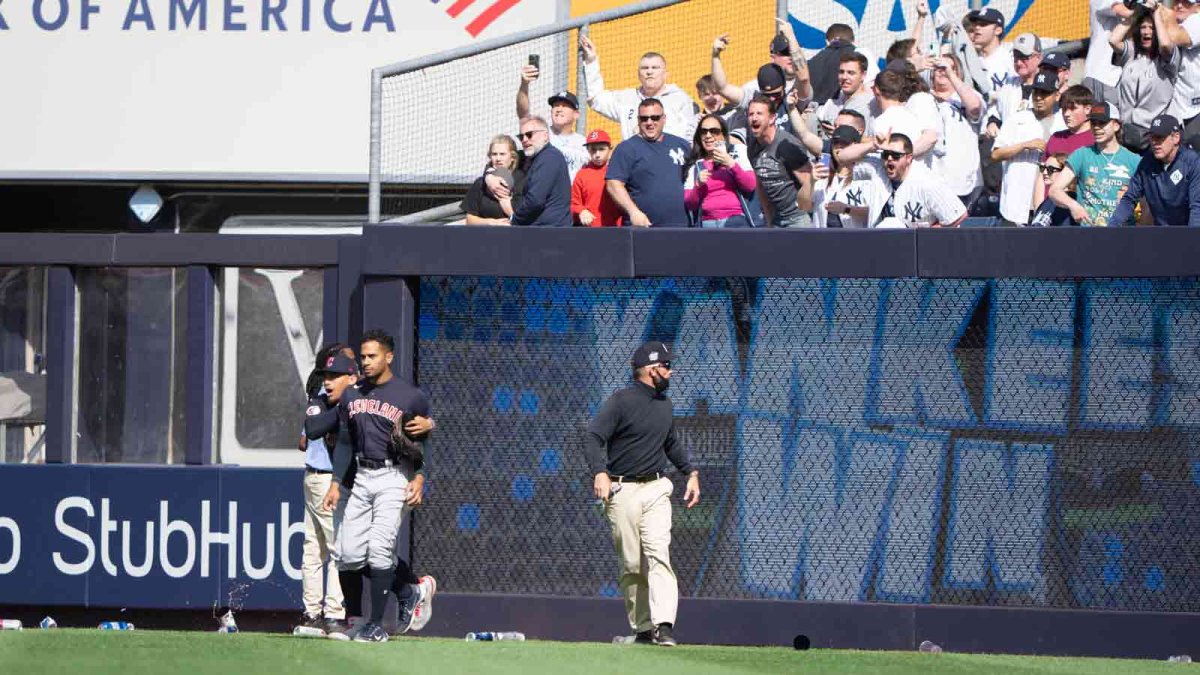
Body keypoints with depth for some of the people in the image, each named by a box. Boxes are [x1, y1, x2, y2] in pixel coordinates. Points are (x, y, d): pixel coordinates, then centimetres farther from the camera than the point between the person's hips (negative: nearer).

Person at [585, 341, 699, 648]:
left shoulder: (664, 404, 15)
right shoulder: (621, 401, -7)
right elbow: (593, 438, -16)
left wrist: (691, 473, 23)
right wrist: (600, 473, -31)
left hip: (656, 489, 4)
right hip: (622, 491, -4)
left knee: (658, 553, -14)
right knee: (632, 564, -1)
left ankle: (663, 625, -24)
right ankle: (642, 628, 9)